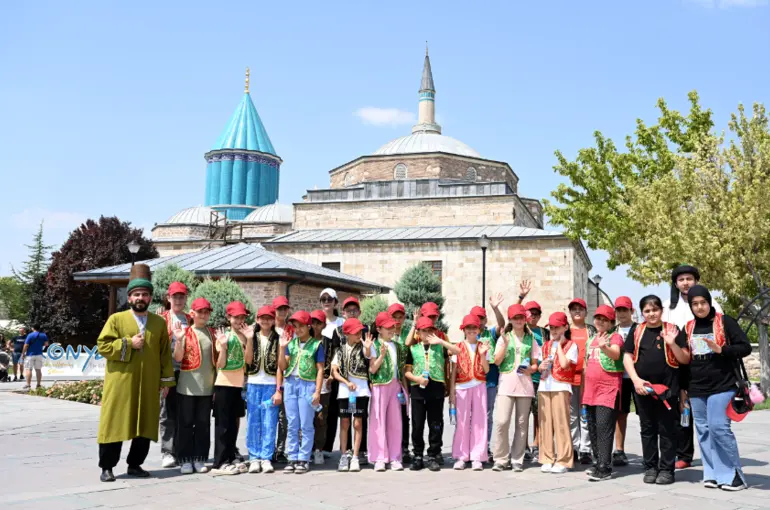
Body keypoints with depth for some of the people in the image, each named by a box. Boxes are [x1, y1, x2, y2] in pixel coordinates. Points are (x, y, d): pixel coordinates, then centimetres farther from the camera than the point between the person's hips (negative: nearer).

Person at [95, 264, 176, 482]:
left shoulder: (159, 323, 9)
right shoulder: (116, 319, 2)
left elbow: (165, 354, 9)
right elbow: (102, 346, -5)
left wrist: (166, 380, 4)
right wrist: (128, 344, -15)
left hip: (148, 385, 3)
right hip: (120, 384, -3)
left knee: (145, 425, 6)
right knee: (114, 425, 1)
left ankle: (135, 464, 19)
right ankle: (107, 467, 11)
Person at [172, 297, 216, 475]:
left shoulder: (213, 333, 9)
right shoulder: (185, 332, -1)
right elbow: (178, 358, -8)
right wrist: (179, 340, -20)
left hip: (207, 386, 3)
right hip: (187, 386, -3)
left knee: (203, 424, 8)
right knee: (186, 423, 2)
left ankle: (200, 459, 15)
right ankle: (185, 460, 9)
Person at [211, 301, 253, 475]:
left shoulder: (245, 336, 7)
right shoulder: (223, 336, -4)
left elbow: (248, 359, -8)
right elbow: (220, 365, -10)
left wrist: (249, 339, -16)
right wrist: (223, 346, -23)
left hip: (239, 384, 5)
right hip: (224, 384, -5)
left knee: (234, 422, 12)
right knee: (223, 424, -2)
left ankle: (231, 457, 21)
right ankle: (219, 463, 1)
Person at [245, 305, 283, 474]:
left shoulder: (277, 339, 4)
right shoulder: (253, 338, 10)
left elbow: (279, 366, 1)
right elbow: (248, 361, 0)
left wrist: (278, 390, -6)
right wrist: (249, 340, -10)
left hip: (271, 385, -2)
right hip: (253, 384, 2)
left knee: (269, 423, -1)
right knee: (253, 422, 3)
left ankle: (266, 458, 4)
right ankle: (254, 458, 9)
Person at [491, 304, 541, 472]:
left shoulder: (530, 339, 11)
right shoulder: (504, 338, 7)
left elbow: (535, 364, 13)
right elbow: (497, 361, -3)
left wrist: (530, 369, -8)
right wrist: (505, 343, -12)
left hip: (525, 384, 2)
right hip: (506, 383, -2)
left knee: (522, 423, 3)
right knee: (501, 422, -11)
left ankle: (517, 460, 12)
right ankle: (501, 459, -1)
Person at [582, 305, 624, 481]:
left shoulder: (615, 337, -3)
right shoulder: (591, 340, 17)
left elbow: (616, 354, -24)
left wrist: (604, 347, -45)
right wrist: (584, 389, 24)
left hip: (609, 389, -7)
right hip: (591, 389, 7)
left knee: (603, 426, -14)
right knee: (592, 427, 11)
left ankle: (605, 468, -13)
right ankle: (597, 462, 22)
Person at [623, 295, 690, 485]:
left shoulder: (672, 330, 1)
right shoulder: (636, 331, 7)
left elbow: (685, 360, -1)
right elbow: (627, 357, 5)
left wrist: (672, 343, -18)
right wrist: (636, 380, -8)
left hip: (667, 388, -2)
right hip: (642, 388, 2)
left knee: (667, 430, 3)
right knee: (647, 429, 10)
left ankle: (666, 469, 12)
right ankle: (650, 467, 19)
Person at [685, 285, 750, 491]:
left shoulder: (725, 322, -3)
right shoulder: (688, 328, 10)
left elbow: (745, 347, -5)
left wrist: (721, 350, -19)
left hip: (722, 385, -5)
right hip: (696, 388, 5)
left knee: (719, 426, -13)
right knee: (703, 430, 5)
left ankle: (734, 474, -3)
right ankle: (713, 474, 13)